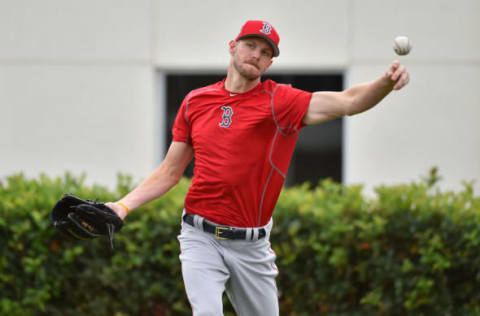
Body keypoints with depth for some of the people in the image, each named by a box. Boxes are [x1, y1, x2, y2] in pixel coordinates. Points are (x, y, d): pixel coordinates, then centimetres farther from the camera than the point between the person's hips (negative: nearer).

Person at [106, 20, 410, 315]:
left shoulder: (279, 101, -4)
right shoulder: (195, 101, 6)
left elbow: (348, 102, -19)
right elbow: (170, 172, 13)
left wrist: (386, 83, -38)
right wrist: (124, 205, 3)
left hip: (252, 245, 0)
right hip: (201, 237, 0)